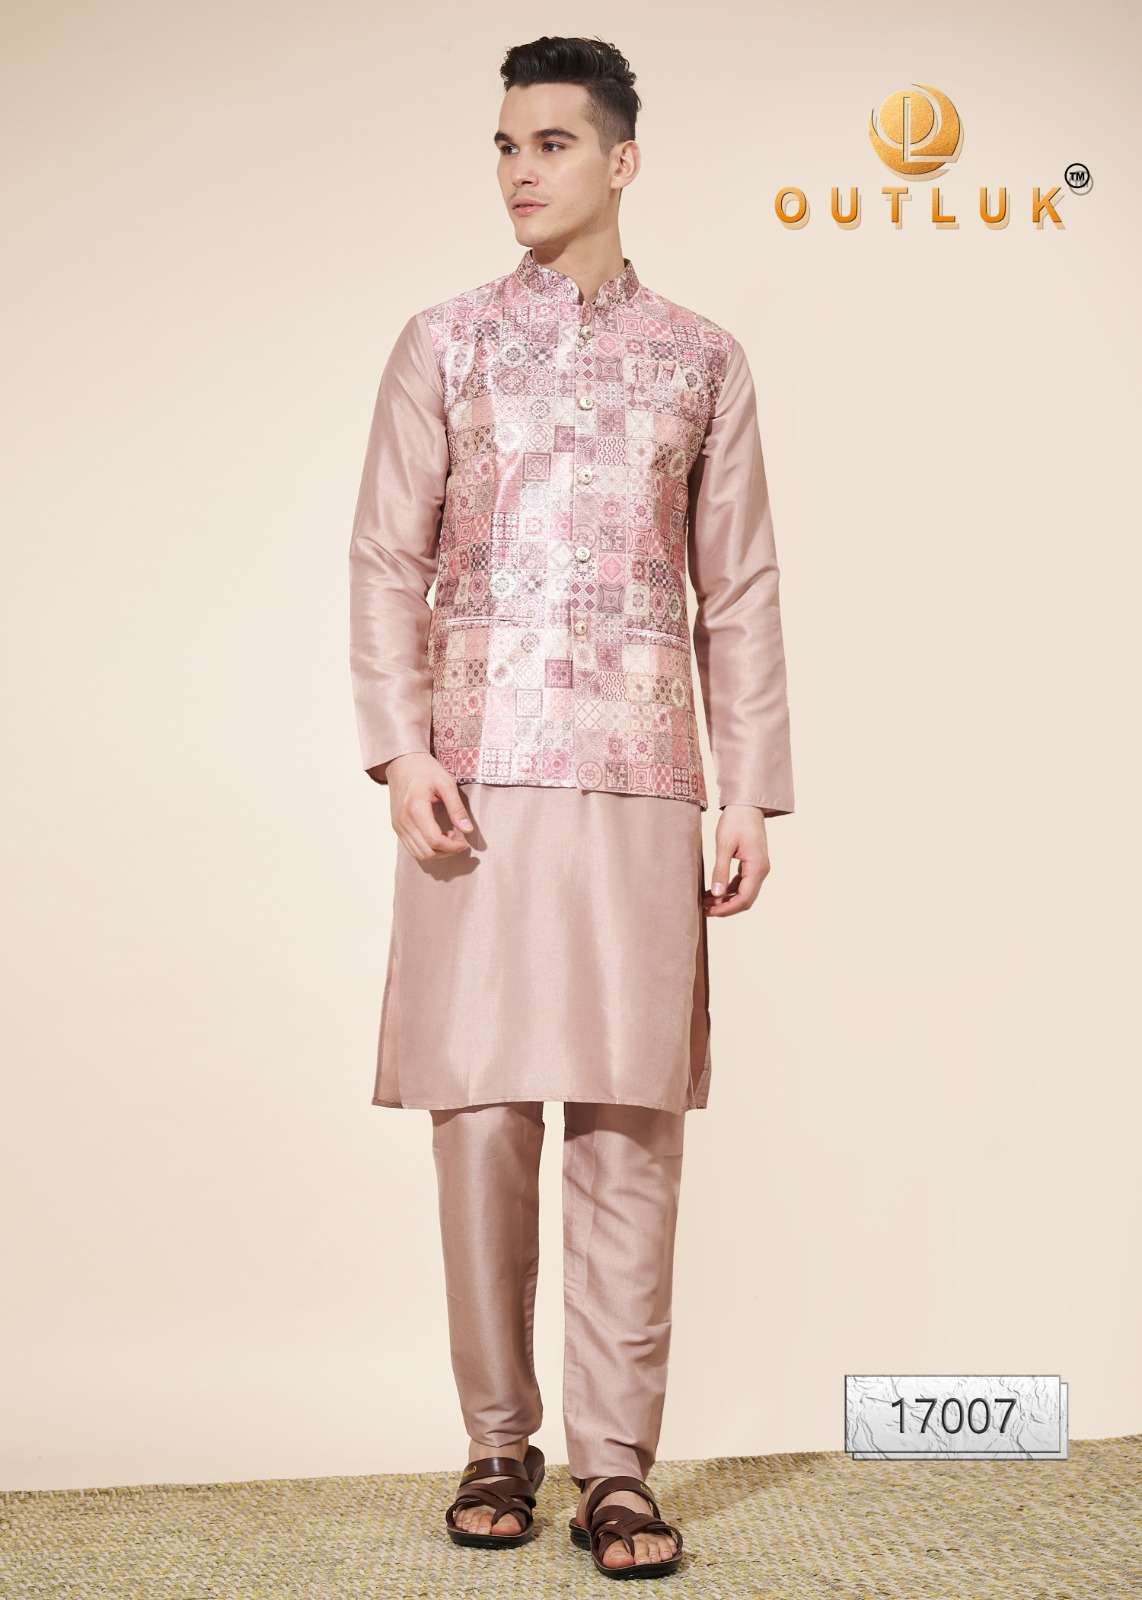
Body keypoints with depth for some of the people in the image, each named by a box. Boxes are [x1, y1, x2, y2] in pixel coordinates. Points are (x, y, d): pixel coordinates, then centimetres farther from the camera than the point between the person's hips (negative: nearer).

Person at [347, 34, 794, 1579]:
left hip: (640, 782, 0)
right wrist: (400, 748, -8)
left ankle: (616, 1462, 8)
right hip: (480, 776, 0)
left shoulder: (704, 359, 12)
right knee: (480, 1109, -1)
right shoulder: (444, 342, 11)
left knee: (630, 1122, -1)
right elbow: (386, 561, 6)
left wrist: (752, 792, 3)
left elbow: (739, 591, 10)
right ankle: (499, 1439, 15)